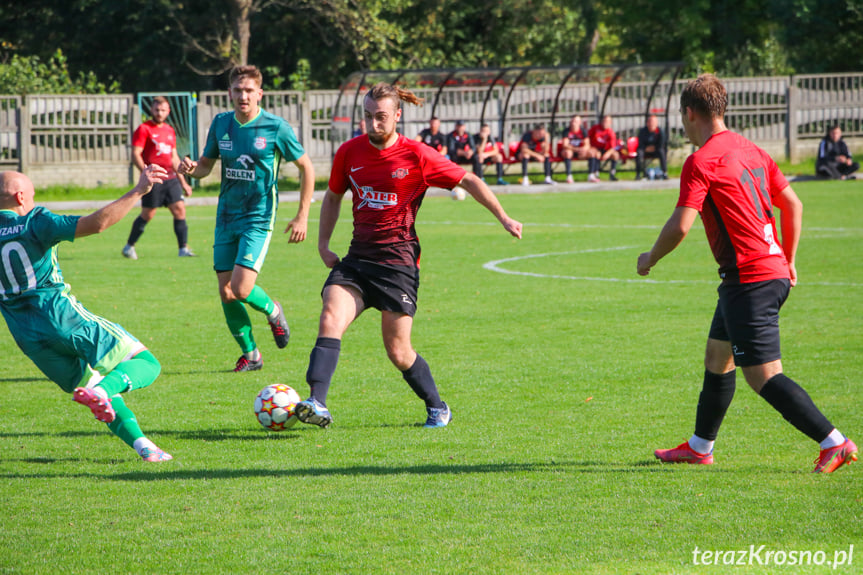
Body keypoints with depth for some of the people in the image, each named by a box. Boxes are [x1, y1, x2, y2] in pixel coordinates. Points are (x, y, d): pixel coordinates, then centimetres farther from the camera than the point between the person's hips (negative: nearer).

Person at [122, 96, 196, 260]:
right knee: (147, 214, -1)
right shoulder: (143, 129, -3)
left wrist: (183, 182, 22)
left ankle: (183, 248, -3)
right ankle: (129, 246, 15)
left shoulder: (170, 130, 17)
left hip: (170, 179, 6)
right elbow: (135, 155, -10)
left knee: (179, 209, -5)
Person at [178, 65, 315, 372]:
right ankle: (250, 353, 21)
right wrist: (191, 168, -11)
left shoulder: (276, 128, -9)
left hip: (259, 217, -5)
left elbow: (306, 168, 0)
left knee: (241, 289, -18)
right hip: (227, 217, 5)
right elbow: (206, 164, 14)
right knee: (226, 293, 2)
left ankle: (272, 310, 16)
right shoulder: (221, 123, 3)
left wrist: (302, 217, -2)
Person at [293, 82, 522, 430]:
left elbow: (469, 181, 2)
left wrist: (504, 219, -1)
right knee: (330, 319, -21)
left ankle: (438, 409, 22)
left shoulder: (416, 156, -7)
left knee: (398, 353, -2)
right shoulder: (349, 152, 4)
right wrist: (323, 243, 12)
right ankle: (317, 404, -28)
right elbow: (333, 196, 20)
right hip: (357, 257, 4)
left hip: (397, 261, -4)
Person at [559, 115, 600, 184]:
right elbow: (565, 145, -23)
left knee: (592, 152, -19)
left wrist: (583, 149, -33)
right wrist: (577, 149, -36)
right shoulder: (566, 130, -14)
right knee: (568, 152, -38)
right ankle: (569, 176, -36)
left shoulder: (582, 131, -5)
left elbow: (587, 145, -9)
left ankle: (591, 175, -15)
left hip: (580, 153, 3)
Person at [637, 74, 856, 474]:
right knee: (717, 358, 21)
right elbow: (793, 205, 16)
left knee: (763, 376, -9)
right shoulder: (752, 151, 13)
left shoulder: (701, 161, -12)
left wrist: (650, 258, 1)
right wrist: (788, 261, 24)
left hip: (749, 281, -9)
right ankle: (699, 447, 32)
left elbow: (680, 226, -17)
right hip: (774, 271, 9)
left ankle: (834, 443, -14)